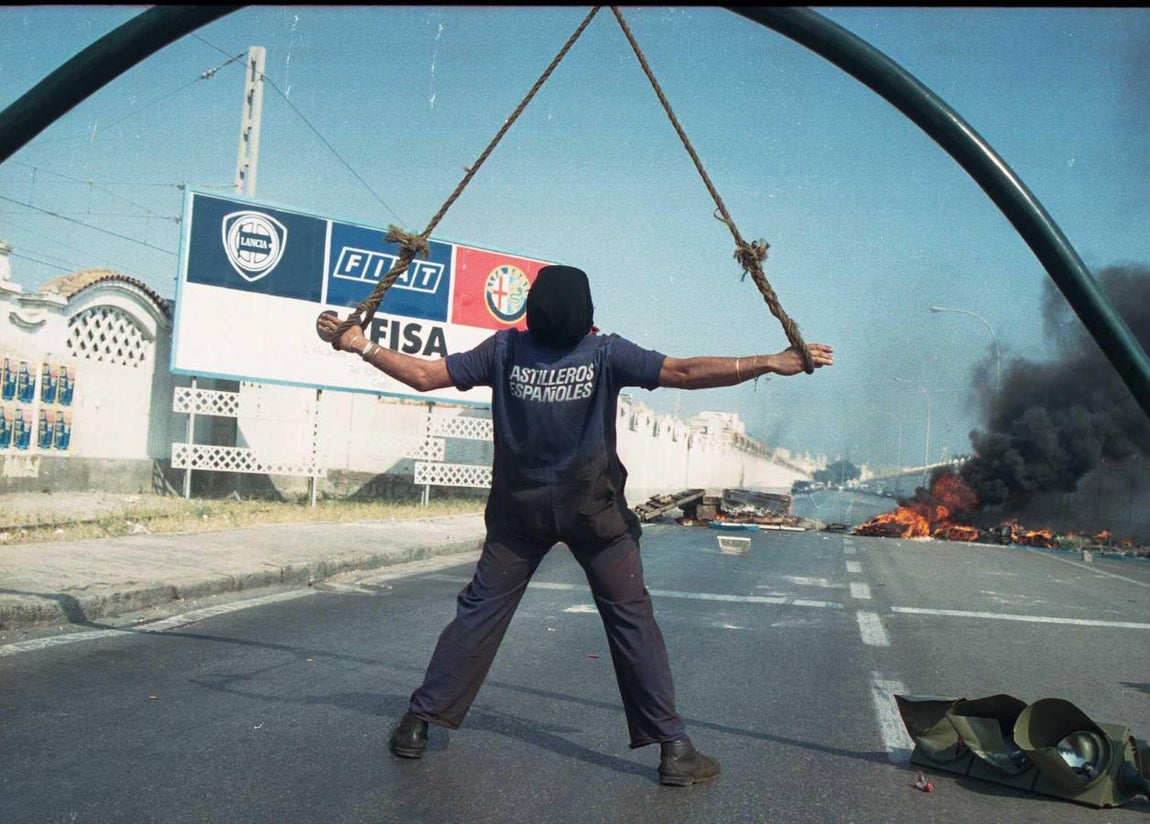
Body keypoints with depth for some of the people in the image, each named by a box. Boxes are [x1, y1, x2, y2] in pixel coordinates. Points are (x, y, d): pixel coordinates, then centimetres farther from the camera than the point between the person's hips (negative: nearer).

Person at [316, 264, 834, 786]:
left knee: (480, 609, 11)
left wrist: (361, 346, 9)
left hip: (519, 511, 3)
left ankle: (419, 721, 15)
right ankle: (672, 746, 4)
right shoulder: (606, 353, -13)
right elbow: (684, 373, -20)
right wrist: (771, 363, -20)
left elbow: (425, 375, -2)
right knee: (630, 616, 3)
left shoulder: (505, 349, -6)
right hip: (593, 512, -2)